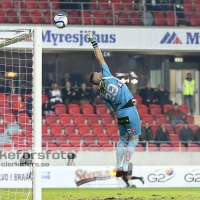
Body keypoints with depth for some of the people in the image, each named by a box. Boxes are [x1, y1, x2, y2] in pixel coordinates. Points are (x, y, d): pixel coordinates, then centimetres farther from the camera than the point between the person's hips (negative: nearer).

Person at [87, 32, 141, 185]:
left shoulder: (102, 94, 10)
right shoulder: (106, 76, -3)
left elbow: (112, 109, 10)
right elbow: (100, 59, -1)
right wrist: (94, 43, 6)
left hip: (119, 112, 6)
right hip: (130, 110, -6)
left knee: (123, 139, 19)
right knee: (133, 139, -3)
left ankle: (119, 168, 17)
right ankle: (125, 169, -11)